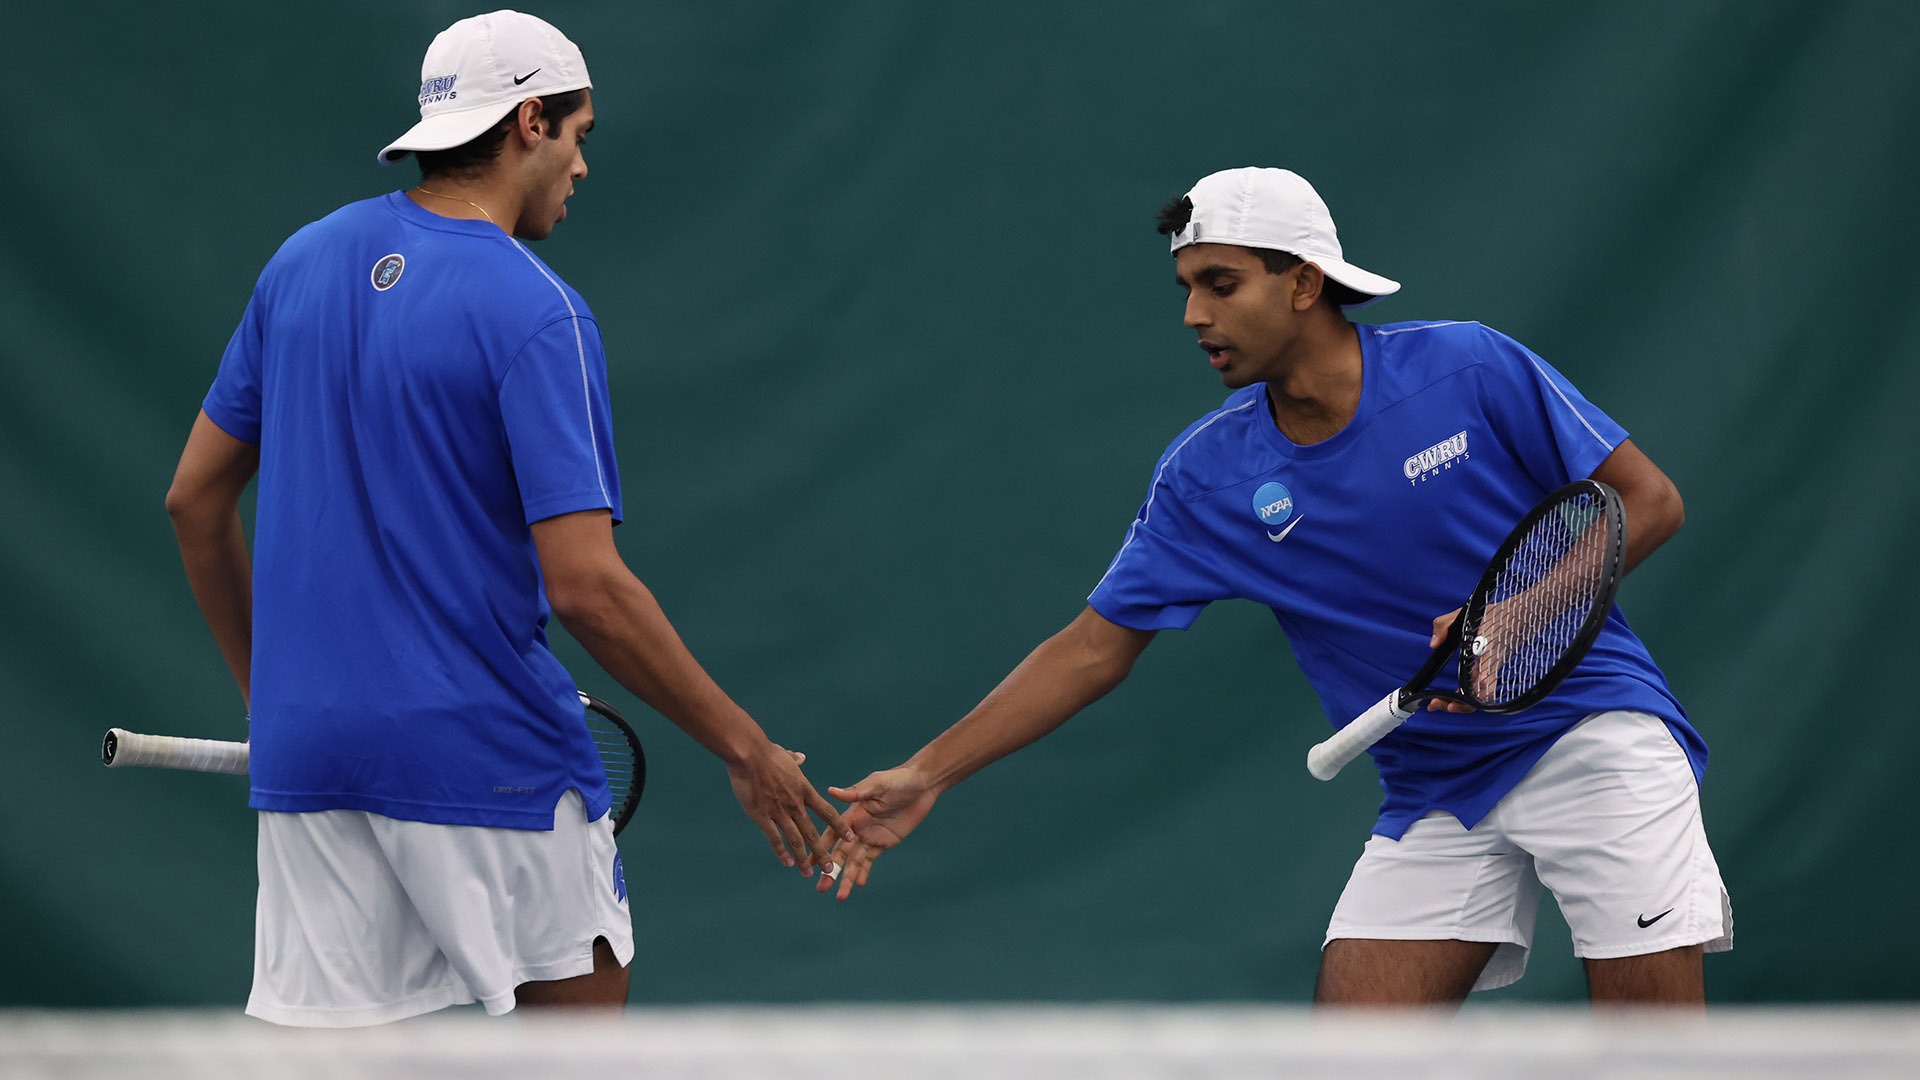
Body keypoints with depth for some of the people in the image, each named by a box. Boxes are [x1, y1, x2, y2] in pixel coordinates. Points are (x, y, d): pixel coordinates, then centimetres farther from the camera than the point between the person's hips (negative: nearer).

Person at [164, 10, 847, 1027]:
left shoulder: (302, 263, 7)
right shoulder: (535, 312, -13)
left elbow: (196, 501, 12)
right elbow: (584, 586, -19)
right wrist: (742, 748, -10)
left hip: (304, 746, 5)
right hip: (486, 753, -5)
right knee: (578, 992, 14)